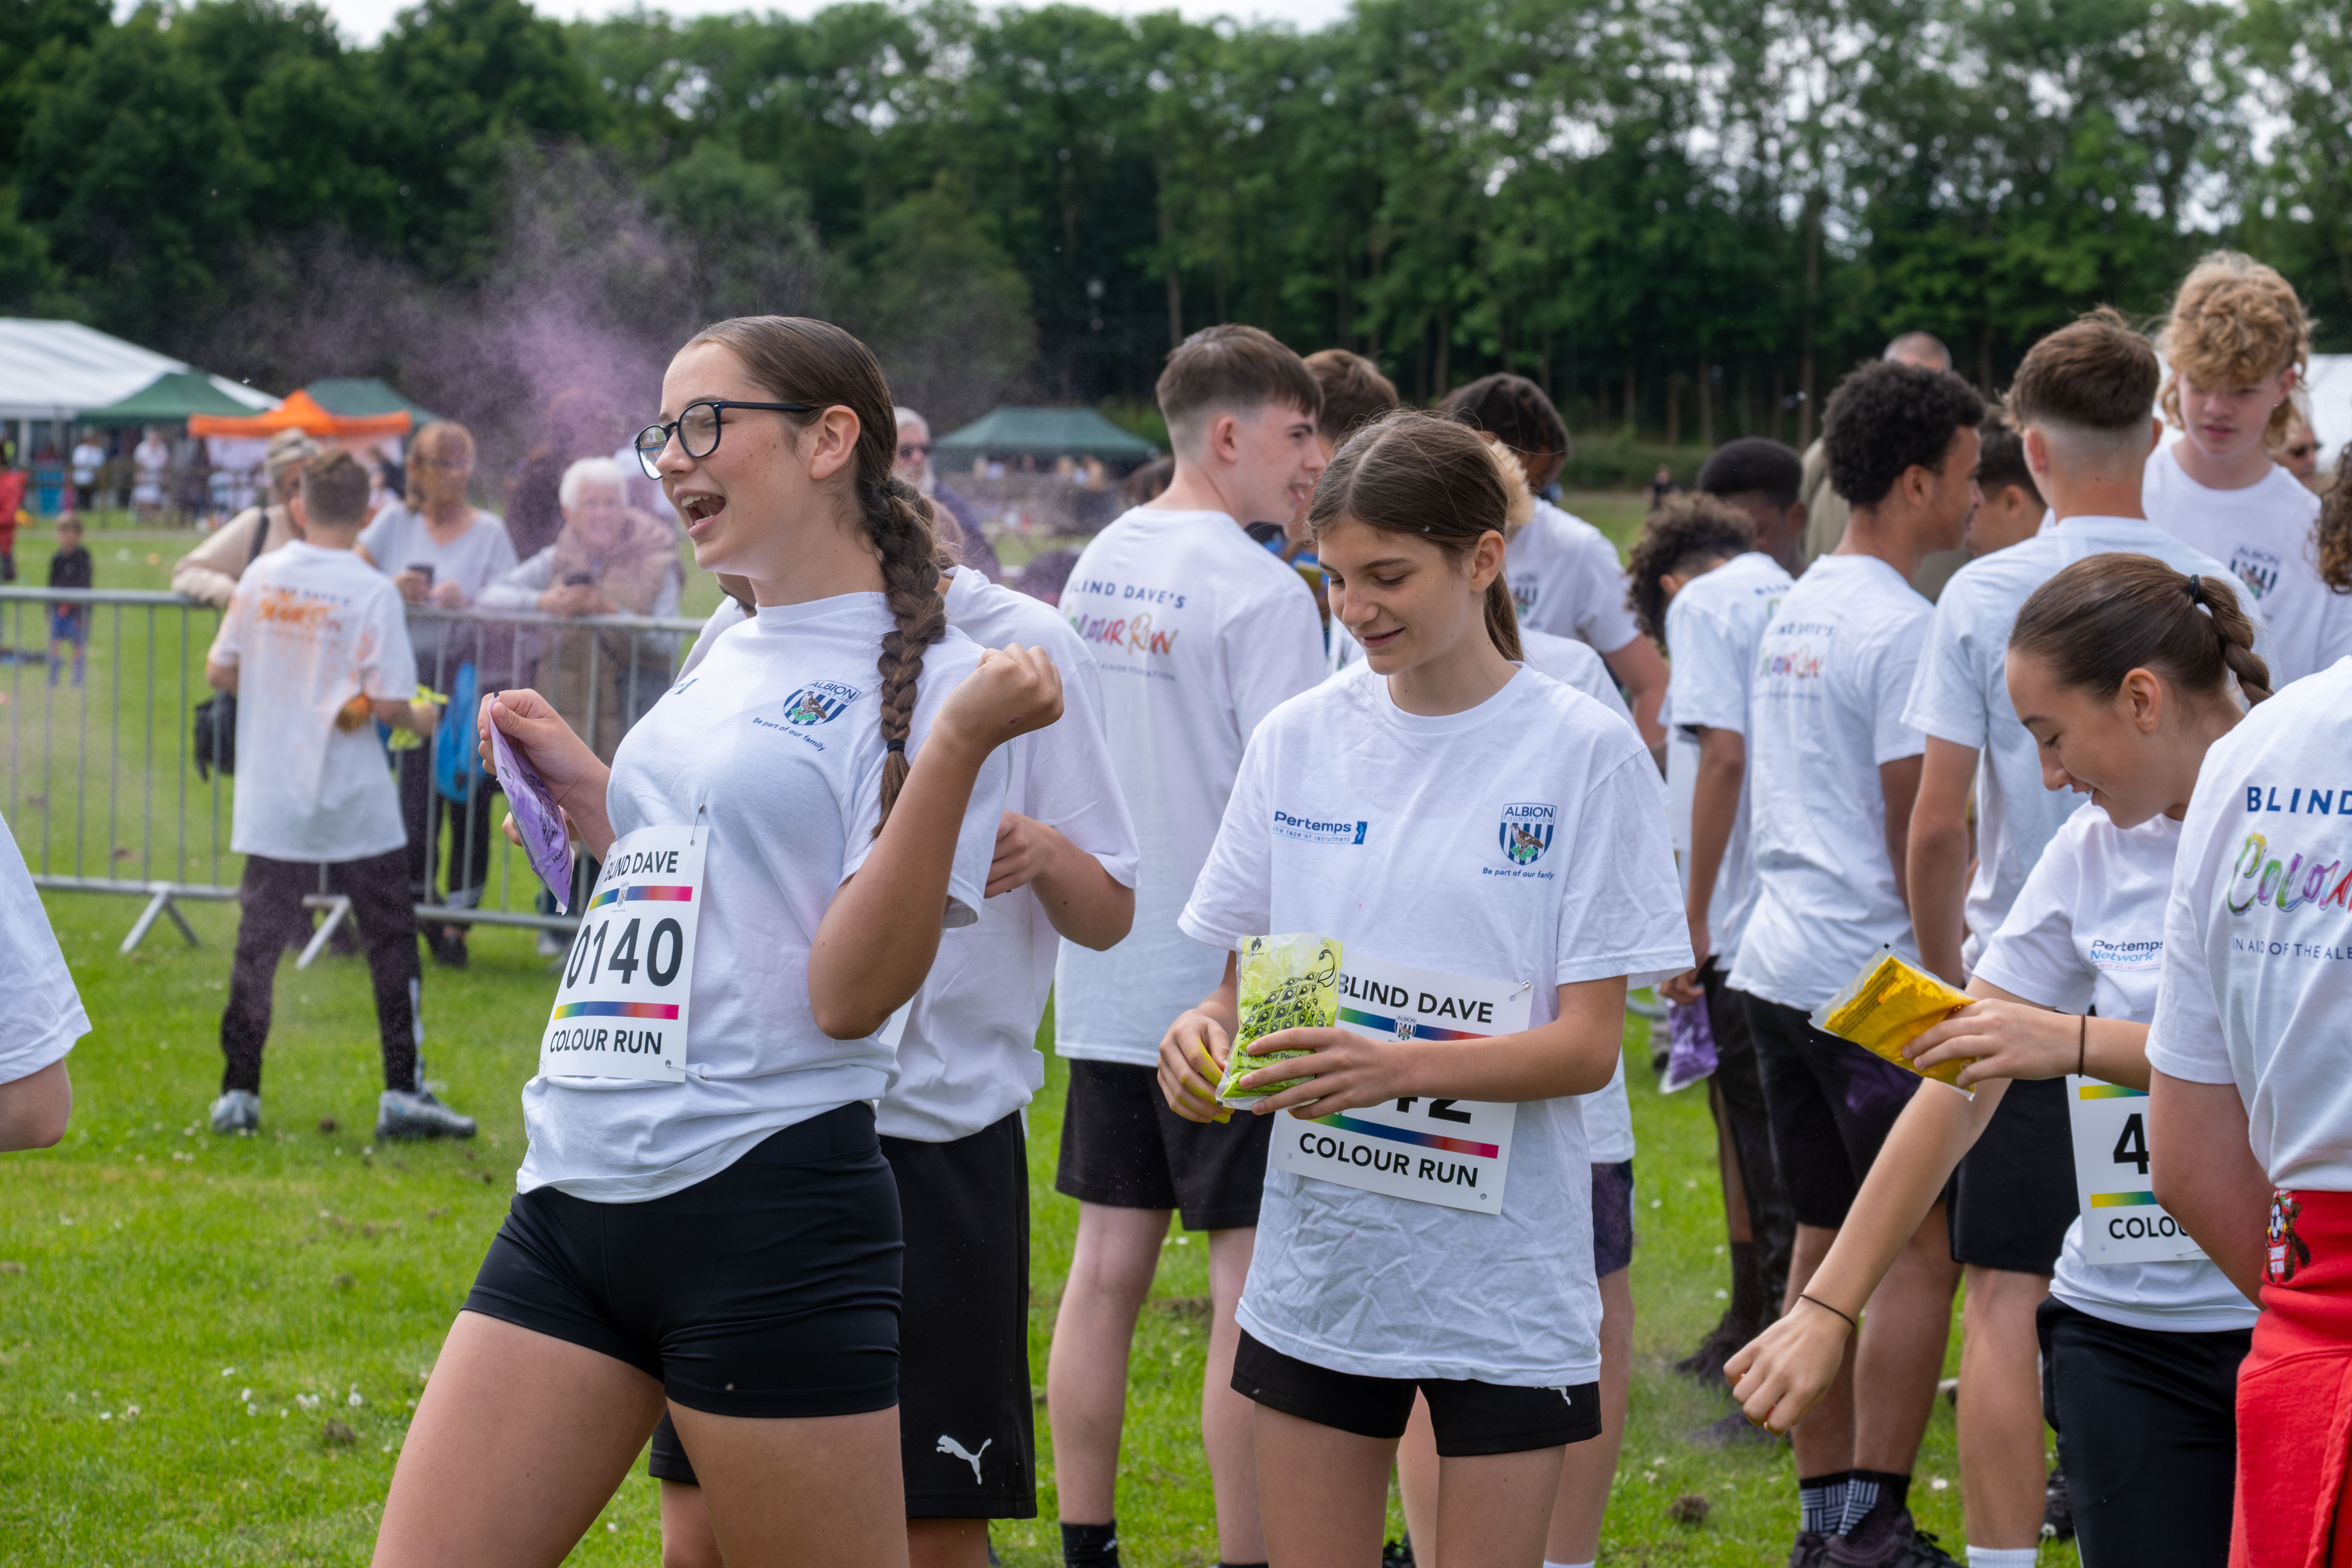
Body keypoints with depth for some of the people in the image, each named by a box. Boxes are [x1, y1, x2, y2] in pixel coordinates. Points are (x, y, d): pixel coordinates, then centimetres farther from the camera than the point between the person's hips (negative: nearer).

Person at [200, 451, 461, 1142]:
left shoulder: (260, 578, 0)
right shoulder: (371, 591, -11)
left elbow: (220, 672, 6)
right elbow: (387, 702, -15)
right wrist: (419, 720, 6)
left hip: (270, 800, 3)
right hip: (354, 804, -3)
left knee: (258, 943, 10)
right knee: (392, 941, 7)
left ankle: (238, 1092, 9)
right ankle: (404, 1093, 5)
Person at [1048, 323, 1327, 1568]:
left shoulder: (1097, 568, 9)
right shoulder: (1261, 592, -15)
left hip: (1105, 983, 8)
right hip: (1227, 988, -8)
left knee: (1108, 1266, 13)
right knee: (1250, 1288, -2)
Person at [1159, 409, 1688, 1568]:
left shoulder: (1583, 753, -7)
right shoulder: (1298, 740, 4)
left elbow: (1589, 1044, -10)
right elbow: (1246, 976, 11)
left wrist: (1399, 1066, -26)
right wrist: (1209, 1029, -13)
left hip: (1503, 1279, -3)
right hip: (1318, 1261, 3)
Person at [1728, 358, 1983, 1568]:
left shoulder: (1795, 610, 13)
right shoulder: (1901, 628, -14)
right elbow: (1916, 833, -15)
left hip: (1781, 959, 9)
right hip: (1873, 978, -9)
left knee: (1829, 1241, 13)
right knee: (1925, 1249, -4)